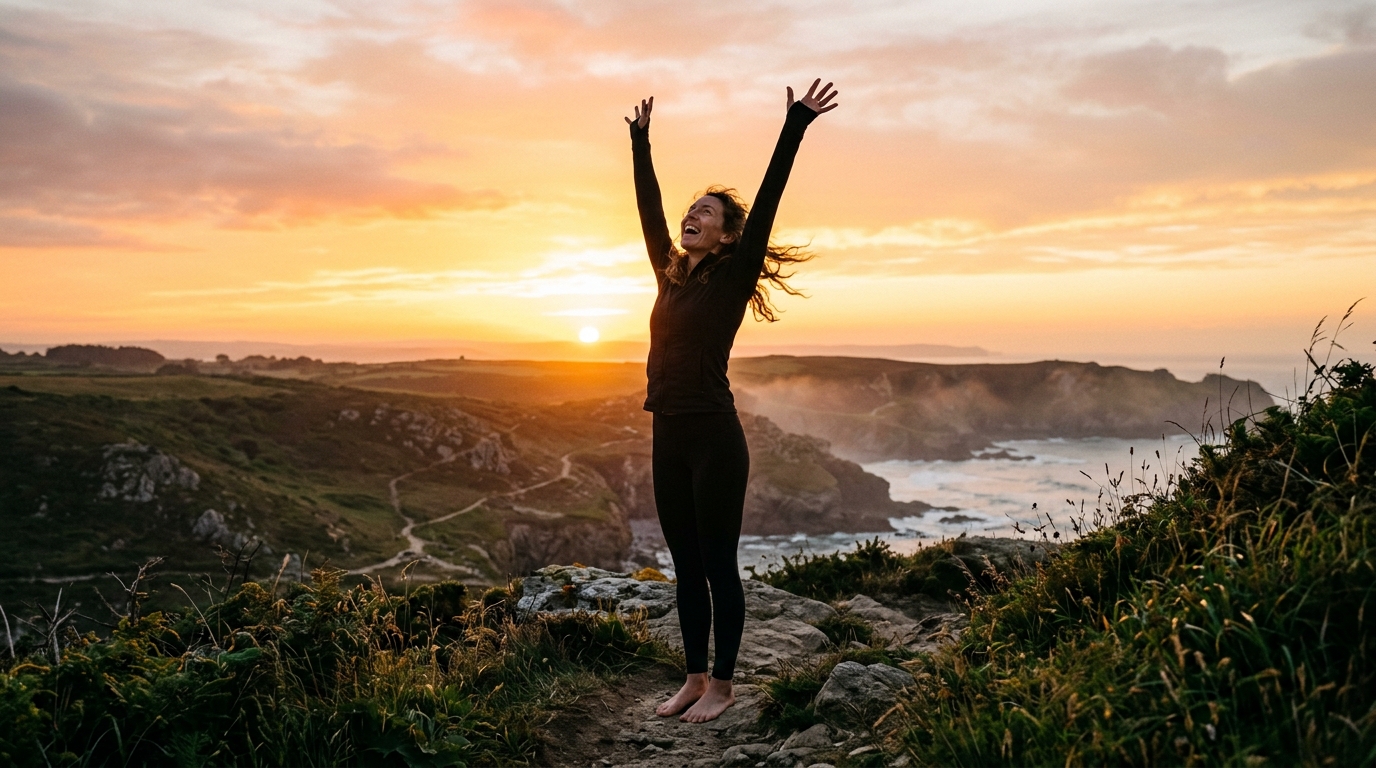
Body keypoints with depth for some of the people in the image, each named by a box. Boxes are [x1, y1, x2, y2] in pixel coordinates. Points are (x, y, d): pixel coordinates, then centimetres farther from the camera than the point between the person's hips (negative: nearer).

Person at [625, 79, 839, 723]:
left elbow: (766, 201, -11)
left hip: (714, 438, -7)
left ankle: (722, 685, 16)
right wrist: (640, 141, 29)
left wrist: (795, 126, -16)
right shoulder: (671, 275, 12)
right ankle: (694, 678, 25)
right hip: (668, 438, 7)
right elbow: (649, 207, 22)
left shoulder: (732, 278, -4)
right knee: (686, 566, 13)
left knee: (718, 566, 3)